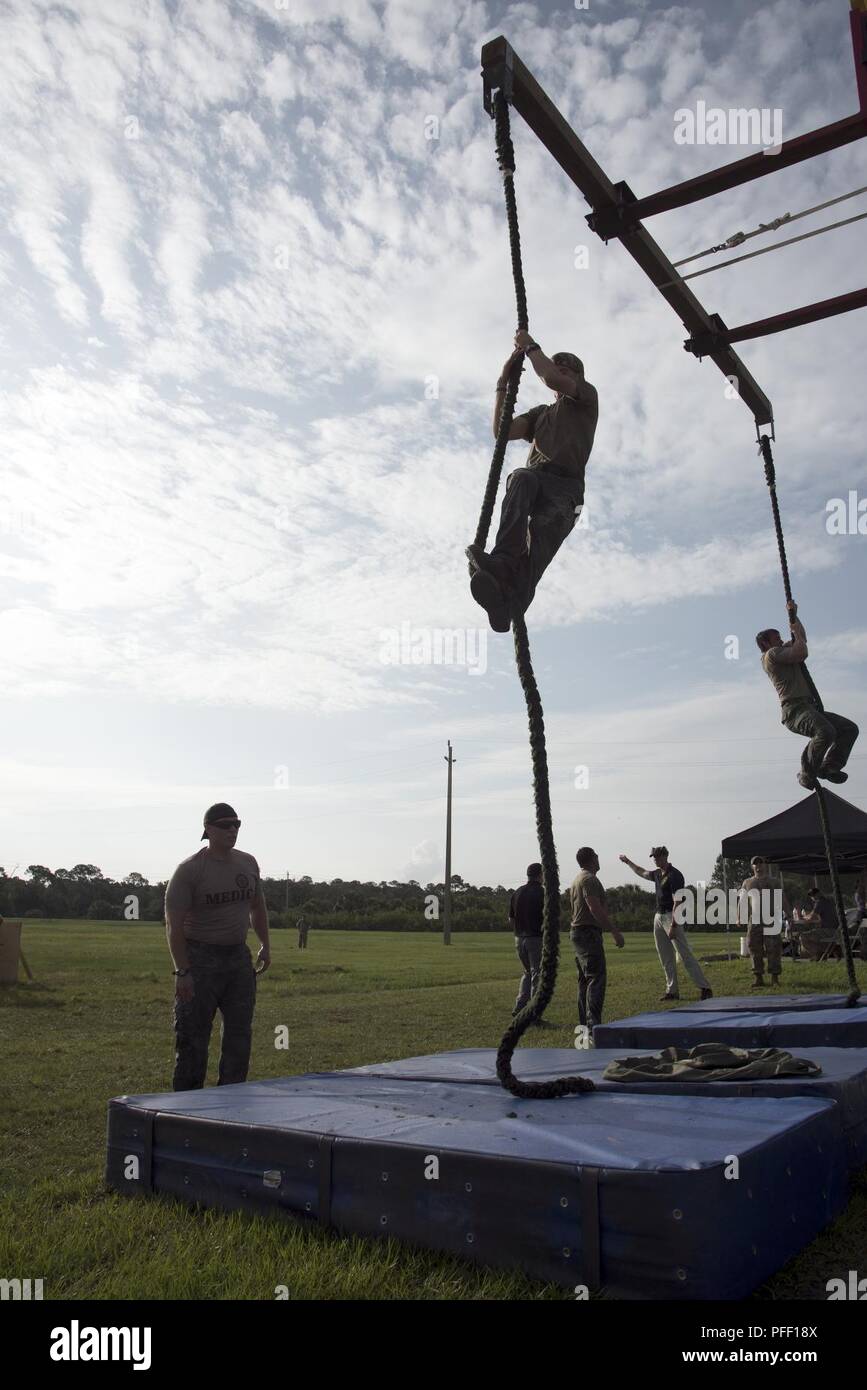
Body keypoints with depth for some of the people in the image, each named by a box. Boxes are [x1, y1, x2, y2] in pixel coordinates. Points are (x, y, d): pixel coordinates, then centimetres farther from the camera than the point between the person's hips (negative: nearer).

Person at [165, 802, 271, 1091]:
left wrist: (265, 945, 16)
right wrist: (182, 972, -21)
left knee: (240, 1034, 10)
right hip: (200, 959, -6)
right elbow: (174, 924, -15)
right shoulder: (189, 870, -12)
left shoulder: (248, 864, 6)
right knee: (193, 1036, 1)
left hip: (239, 956, 6)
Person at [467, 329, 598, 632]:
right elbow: (501, 431, 21)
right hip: (535, 478, 3)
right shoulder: (540, 414, 38)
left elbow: (551, 379, 2)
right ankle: (504, 560, -59)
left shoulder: (587, 398, 23)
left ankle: (509, 602, -61)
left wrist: (531, 346, 16)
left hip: (565, 487, -3)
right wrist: (504, 382, 20)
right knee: (522, 478, -36)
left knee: (543, 532, -33)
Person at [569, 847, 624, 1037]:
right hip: (589, 932, -11)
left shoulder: (577, 879, 20)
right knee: (597, 978, -12)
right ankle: (593, 1025, -17)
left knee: (585, 979, 14)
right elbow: (595, 909, -22)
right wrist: (615, 932, -20)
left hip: (578, 931, 11)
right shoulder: (589, 879, -13)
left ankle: (584, 1023, 18)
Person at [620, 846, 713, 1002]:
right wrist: (627, 861, 42)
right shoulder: (657, 874, 11)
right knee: (665, 957, 9)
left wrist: (673, 925, -24)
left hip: (672, 917, -9)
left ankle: (705, 988, -10)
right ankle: (672, 990, 14)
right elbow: (641, 872, 34)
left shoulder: (675, 875, -14)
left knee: (685, 955, -12)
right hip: (659, 916, 9)